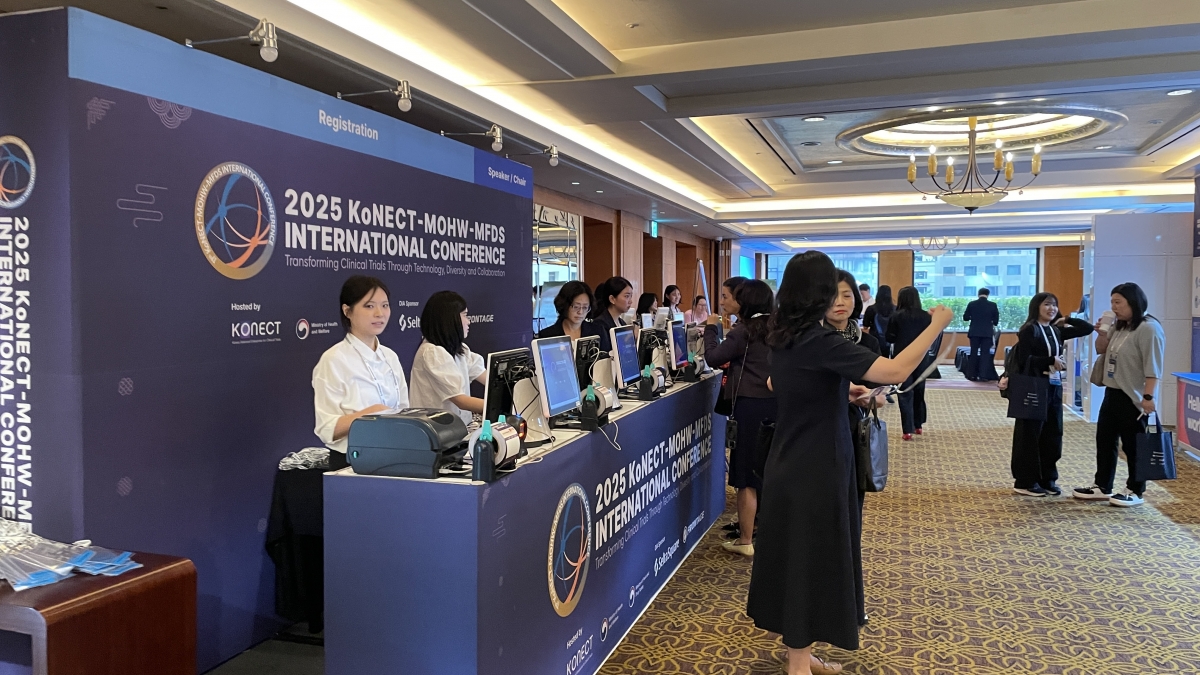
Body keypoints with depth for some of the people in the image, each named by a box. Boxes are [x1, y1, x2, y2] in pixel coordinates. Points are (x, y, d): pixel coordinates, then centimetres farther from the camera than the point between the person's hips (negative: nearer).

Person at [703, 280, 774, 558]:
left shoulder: (743, 332, -11)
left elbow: (712, 358, -11)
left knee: (747, 476, 1)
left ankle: (745, 540, 8)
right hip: (777, 403, 7)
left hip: (751, 405, -6)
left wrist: (711, 328, 3)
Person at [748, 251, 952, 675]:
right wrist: (937, 325, -15)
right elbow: (896, 371, -27)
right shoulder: (819, 341, -23)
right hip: (816, 471, -9)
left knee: (795, 559, 17)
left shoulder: (783, 337, 4)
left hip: (790, 466, 9)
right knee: (812, 562, 4)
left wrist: (842, 390, 19)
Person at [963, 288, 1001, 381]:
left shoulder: (971, 304, -3)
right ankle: (984, 375, -5)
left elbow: (965, 318, 1)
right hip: (987, 333, -1)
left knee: (974, 353, 7)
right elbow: (996, 320, 1)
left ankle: (972, 375, 7)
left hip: (974, 332, 1)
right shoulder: (993, 305, -3)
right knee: (985, 353, 1)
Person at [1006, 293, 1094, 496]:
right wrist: (1051, 360, -18)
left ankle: (1048, 479, 21)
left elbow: (1088, 328, 16)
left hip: (1054, 388, 7)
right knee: (1030, 435, -1)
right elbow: (1023, 360, -16)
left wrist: (1065, 320, 10)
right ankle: (1025, 481, 6)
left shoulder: (1056, 331, 12)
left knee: (1053, 434, 11)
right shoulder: (1029, 330, -8)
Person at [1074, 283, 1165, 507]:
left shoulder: (1149, 328, -16)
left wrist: (1148, 397, -25)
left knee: (1133, 445, 1)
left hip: (1133, 397, -9)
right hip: (1112, 393, 9)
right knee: (1104, 440, 13)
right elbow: (1101, 351, 19)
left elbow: (1153, 367, -21)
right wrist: (1102, 334, 0)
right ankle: (1102, 487, 23)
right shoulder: (1118, 327, 11)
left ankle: (1135, 491, 13)